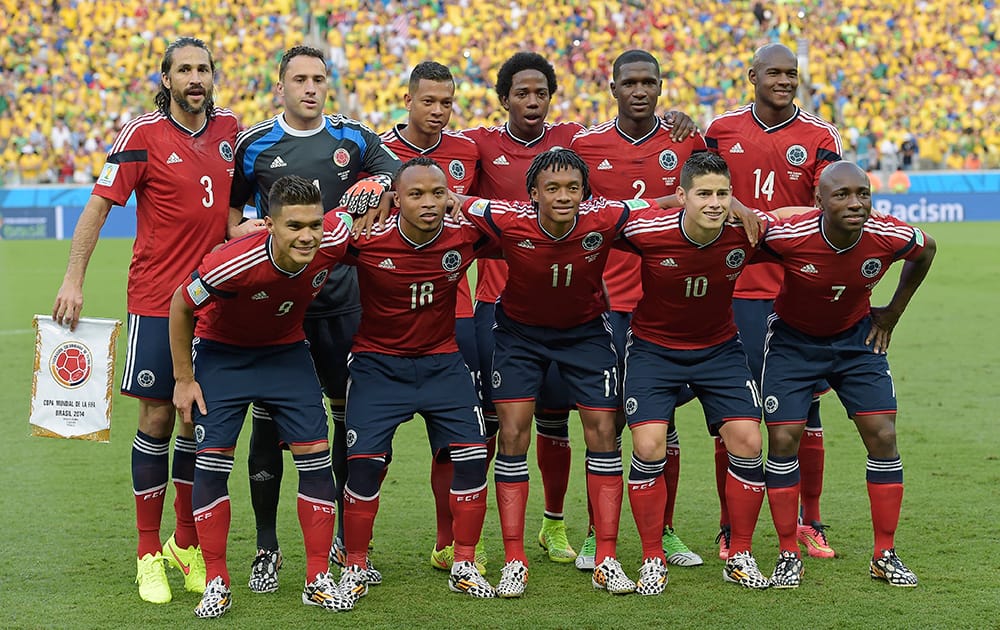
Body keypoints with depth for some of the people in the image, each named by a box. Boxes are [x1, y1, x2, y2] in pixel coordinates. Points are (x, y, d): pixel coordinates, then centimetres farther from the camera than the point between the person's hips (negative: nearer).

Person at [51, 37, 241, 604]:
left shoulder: (229, 128, 6)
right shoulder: (143, 133, -7)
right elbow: (100, 204, -7)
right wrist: (74, 280, -12)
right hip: (156, 298, -4)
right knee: (157, 417, -2)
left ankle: (187, 543, 22)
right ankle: (149, 553, 8)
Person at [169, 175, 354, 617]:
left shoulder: (334, 241, -28)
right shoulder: (233, 264, -36)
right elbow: (181, 307, -16)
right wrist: (183, 379, -11)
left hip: (287, 351, 3)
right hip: (221, 351, -3)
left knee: (315, 455, -4)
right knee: (212, 460, -9)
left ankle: (318, 580, 6)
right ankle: (216, 584, 3)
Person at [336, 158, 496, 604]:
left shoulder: (465, 235, -14)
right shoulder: (366, 239, -21)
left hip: (443, 362, 2)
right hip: (379, 362, -2)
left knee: (472, 458, -6)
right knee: (364, 462, -10)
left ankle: (463, 566, 9)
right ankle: (355, 567, 8)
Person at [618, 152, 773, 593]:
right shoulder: (646, 230, -26)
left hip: (720, 348, 2)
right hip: (653, 347, -2)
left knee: (747, 443, -8)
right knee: (649, 447, -15)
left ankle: (740, 557, 9)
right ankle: (652, 560, 2)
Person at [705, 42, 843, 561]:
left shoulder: (819, 137, 2)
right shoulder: (722, 130, 6)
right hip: (738, 286, 0)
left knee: (804, 409, 4)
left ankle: (809, 523, 18)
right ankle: (730, 528, 11)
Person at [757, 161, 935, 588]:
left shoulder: (889, 237, -25)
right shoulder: (788, 236, -32)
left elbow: (926, 250, 0)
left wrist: (893, 312, 1)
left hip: (856, 338, 2)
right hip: (792, 340, -2)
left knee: (882, 436, -4)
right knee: (783, 440, -8)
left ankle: (885, 556, 8)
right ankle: (788, 557, 5)